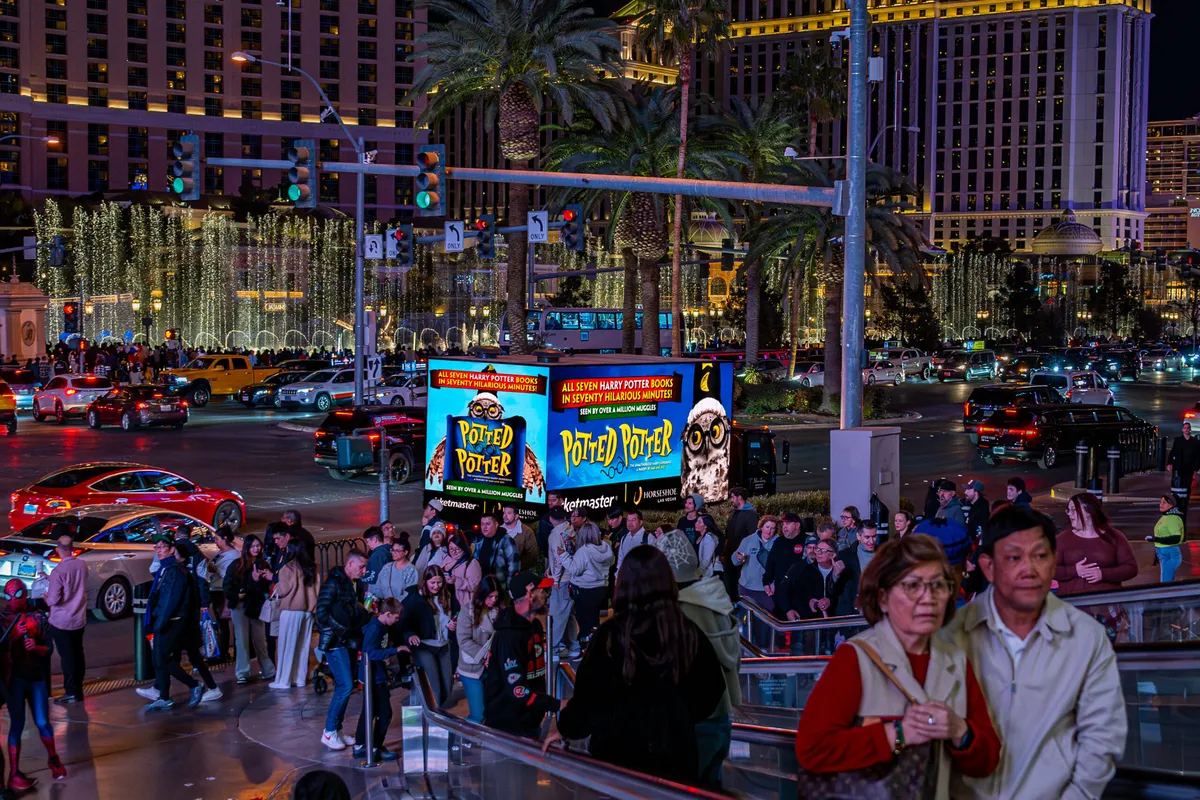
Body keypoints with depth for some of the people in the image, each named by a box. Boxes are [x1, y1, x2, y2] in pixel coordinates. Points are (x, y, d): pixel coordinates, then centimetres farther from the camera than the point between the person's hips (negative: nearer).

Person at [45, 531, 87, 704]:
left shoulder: (58, 571, -23)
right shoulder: (82, 565, -4)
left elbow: (54, 599, -22)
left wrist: (46, 598, 2)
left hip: (61, 621, -6)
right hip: (79, 619, 6)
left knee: (67, 657, 2)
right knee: (78, 654, 16)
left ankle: (71, 692, 6)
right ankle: (78, 689, 25)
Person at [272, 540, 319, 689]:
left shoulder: (288, 568, -9)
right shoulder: (311, 568, 9)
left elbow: (283, 590, -8)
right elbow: (317, 588, 11)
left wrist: (276, 585, 11)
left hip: (291, 610, -6)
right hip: (307, 610, 6)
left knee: (287, 646, -1)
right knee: (302, 646, 11)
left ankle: (283, 680, 0)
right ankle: (300, 678, 13)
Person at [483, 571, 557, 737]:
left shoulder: (535, 625, 8)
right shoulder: (509, 636, -22)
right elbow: (517, 689, -28)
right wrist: (557, 705, -32)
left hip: (530, 722, 9)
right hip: (507, 728, -9)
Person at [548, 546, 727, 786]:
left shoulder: (612, 634, -13)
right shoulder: (689, 633, -4)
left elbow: (590, 693, -8)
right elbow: (711, 690, 7)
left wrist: (566, 728, 9)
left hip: (620, 751, -3)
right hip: (676, 751, 3)